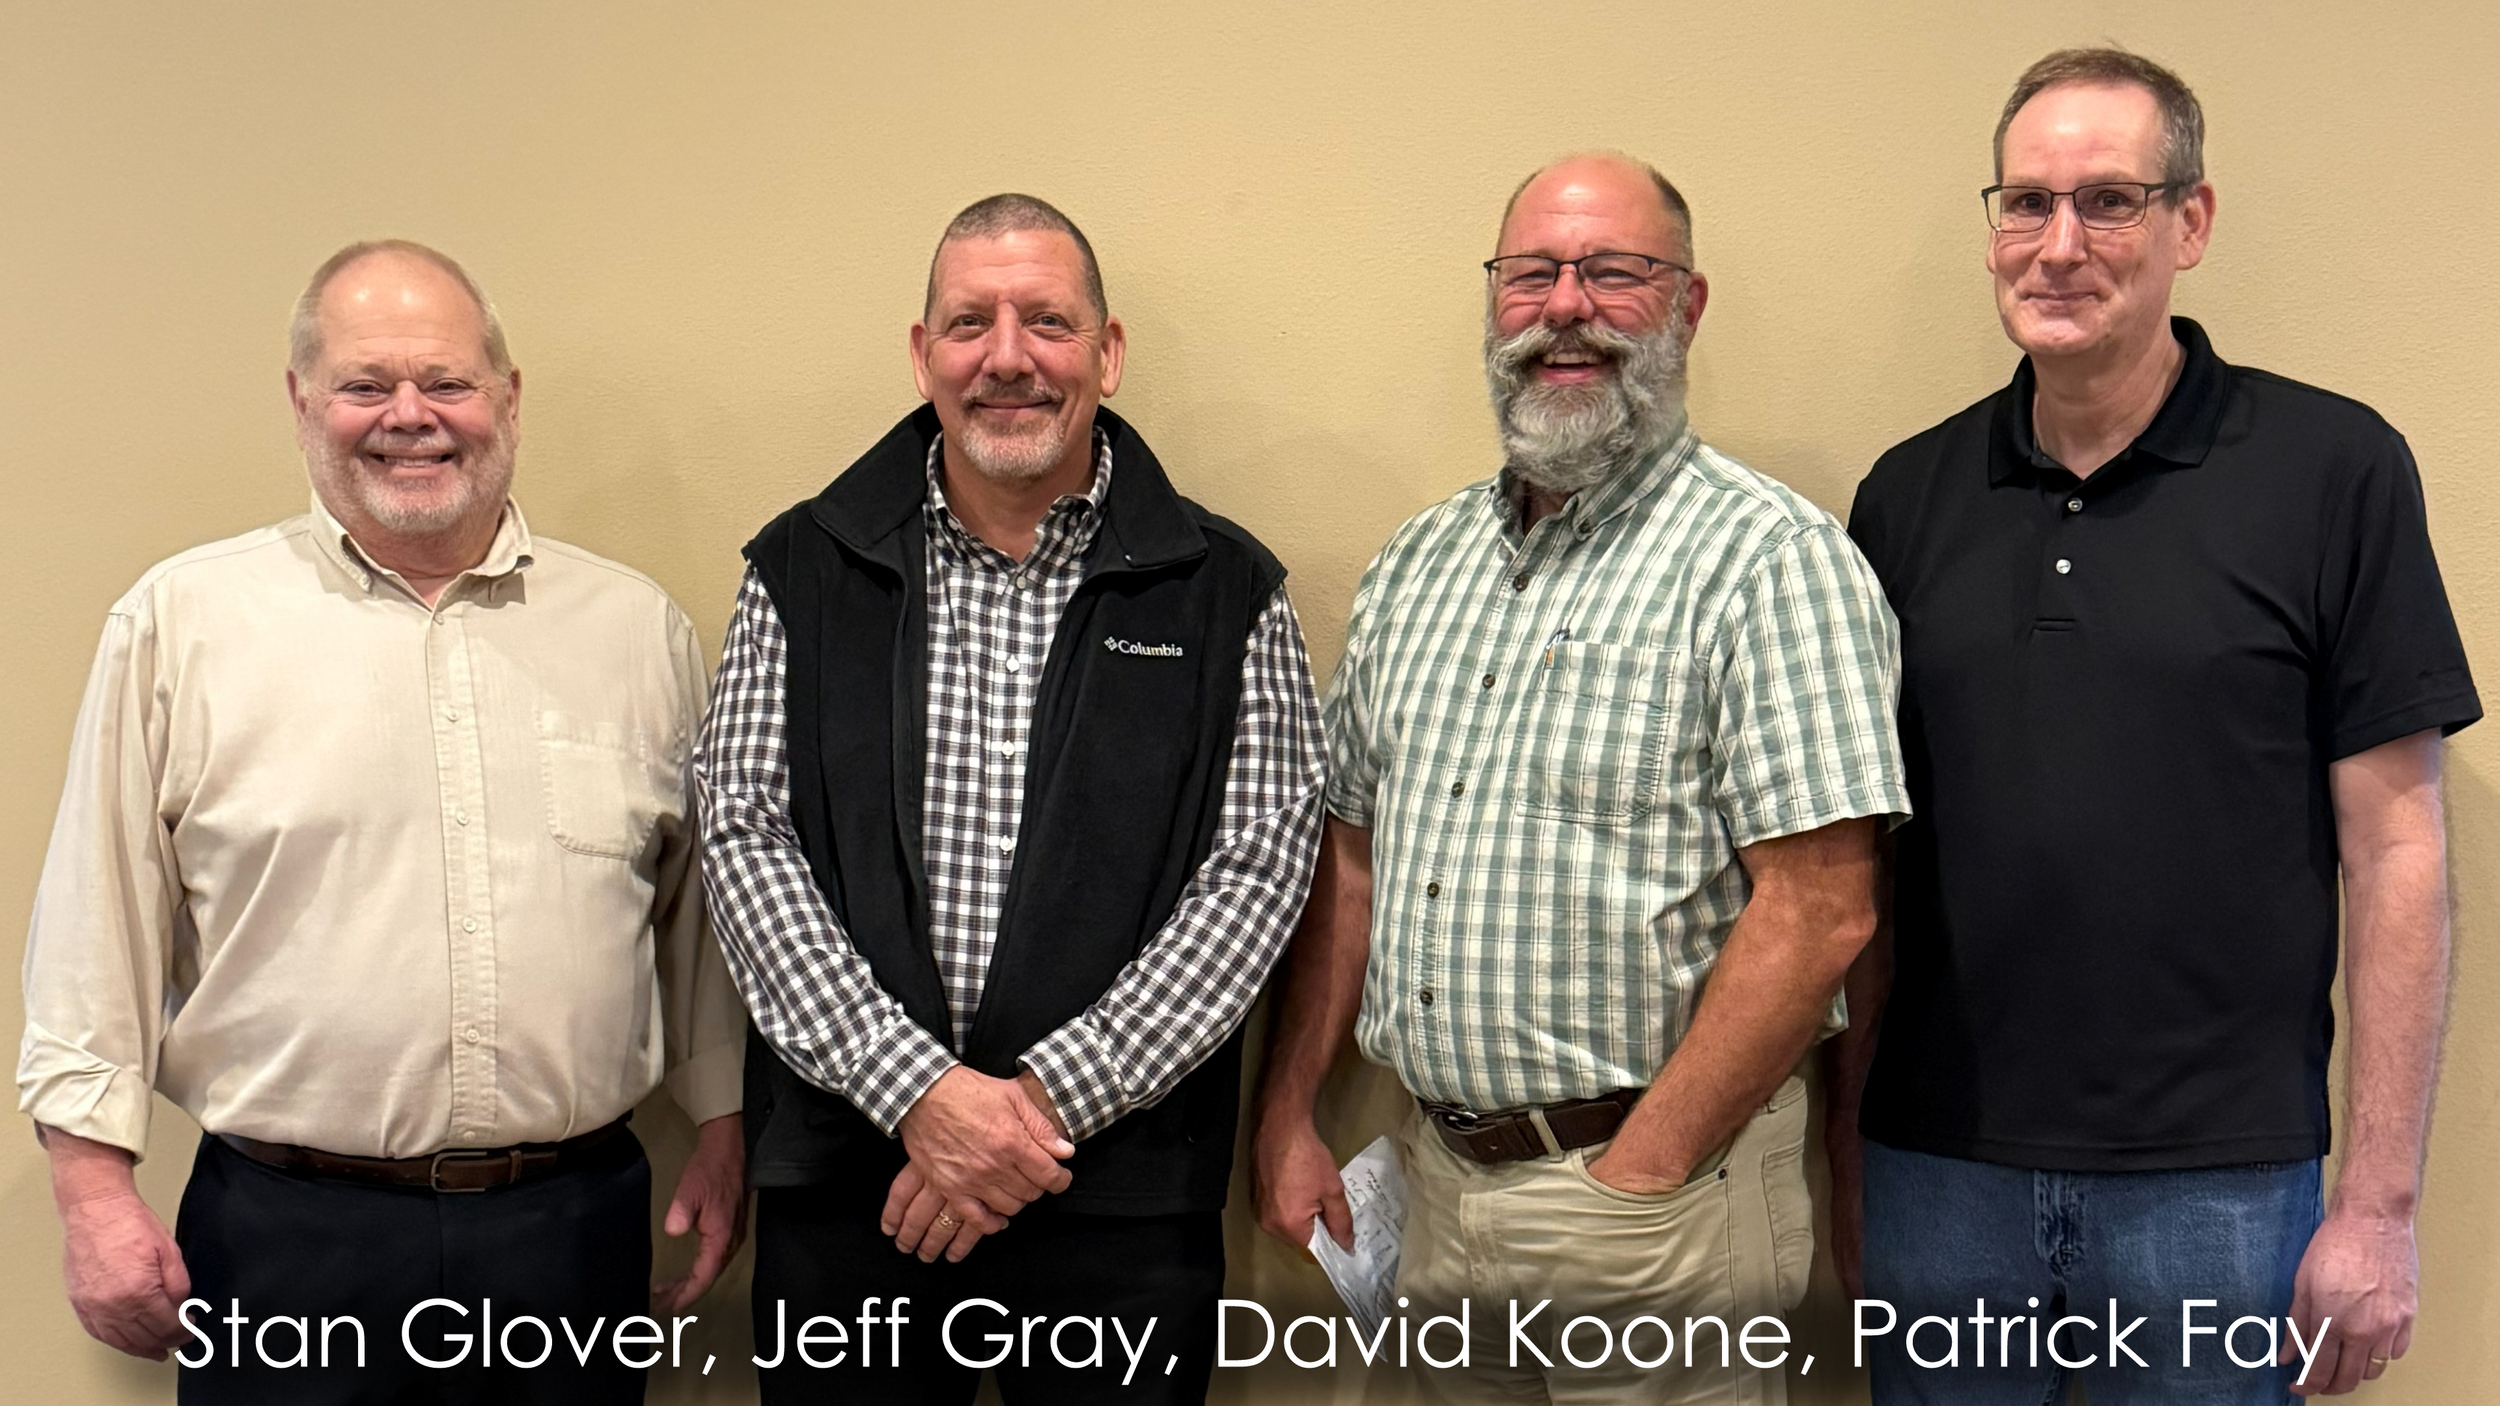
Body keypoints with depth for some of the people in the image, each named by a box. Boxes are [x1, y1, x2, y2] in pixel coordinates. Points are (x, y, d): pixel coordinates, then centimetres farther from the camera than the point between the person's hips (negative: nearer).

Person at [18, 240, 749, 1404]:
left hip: (576, 1221, 2)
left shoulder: (637, 628, 6)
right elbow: (98, 924, 1)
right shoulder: (181, 622, -1)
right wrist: (94, 1185, -2)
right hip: (289, 1231, -2)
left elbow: (699, 904, 14)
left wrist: (720, 1131, 12)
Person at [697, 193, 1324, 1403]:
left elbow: (1258, 869, -5)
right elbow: (745, 841, -2)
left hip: (1126, 1180, -1)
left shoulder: (1224, 592, 1)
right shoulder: (804, 570, 5)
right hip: (848, 1163, 1)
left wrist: (1051, 1095, -14)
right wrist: (915, 1088, -14)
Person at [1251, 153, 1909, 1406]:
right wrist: (1286, 1114, 7)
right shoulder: (1419, 562, 10)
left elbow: (1819, 912, -19)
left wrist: (1635, 1181, -18)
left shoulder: (1769, 557, -13)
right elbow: (1351, 855, 14)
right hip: (1438, 1182, 6)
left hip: (1653, 1179, -6)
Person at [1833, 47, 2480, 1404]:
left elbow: (2393, 848, -5)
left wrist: (2380, 1200, -8)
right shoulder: (1908, 494, 5)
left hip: (2216, 1177, -3)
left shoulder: (2333, 469, -5)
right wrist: (1843, 1140, 5)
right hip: (1938, 1170, 3)